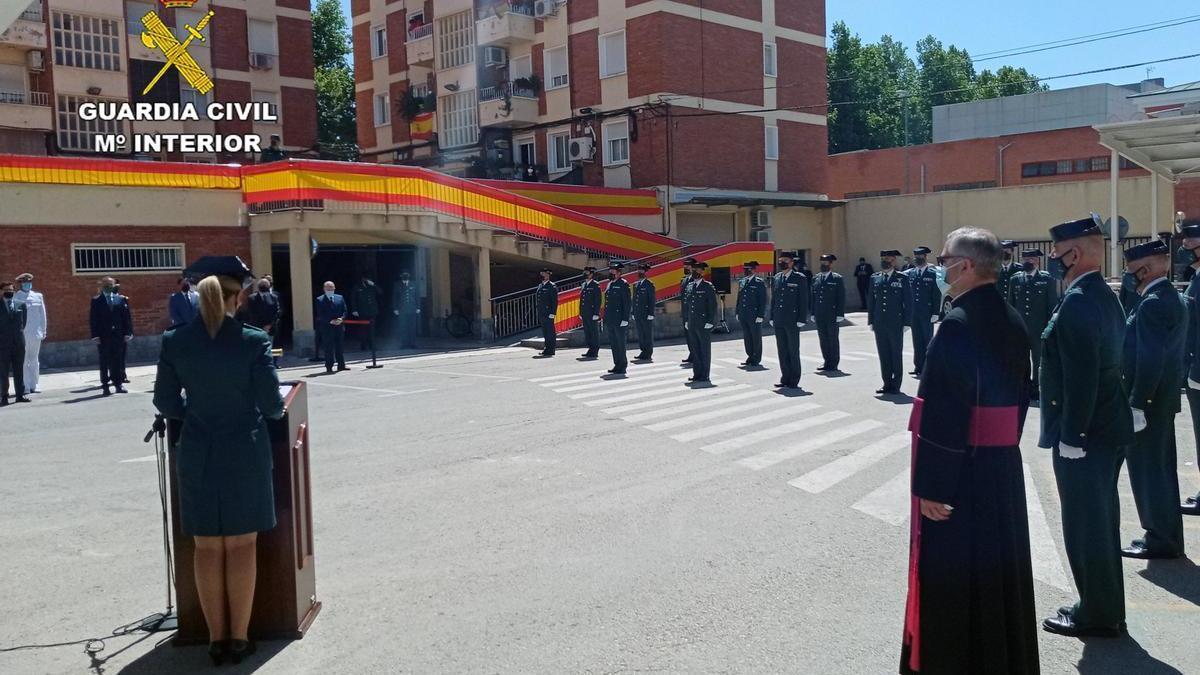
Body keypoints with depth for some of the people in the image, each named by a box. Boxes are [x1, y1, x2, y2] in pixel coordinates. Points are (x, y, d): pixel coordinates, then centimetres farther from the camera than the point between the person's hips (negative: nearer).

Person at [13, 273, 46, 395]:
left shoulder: (38, 296, 8)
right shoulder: (16, 298, -1)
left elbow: (42, 315, 11)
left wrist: (43, 331, 8)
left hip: (35, 334, 3)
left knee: (34, 359, 7)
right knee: (23, 360, -3)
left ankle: (33, 385, 12)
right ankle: (25, 386, -2)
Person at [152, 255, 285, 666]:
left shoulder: (174, 341, -5)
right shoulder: (253, 341, -13)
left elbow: (166, 403, 0)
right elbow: (271, 405, -10)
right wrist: (257, 409, 13)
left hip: (197, 455, 2)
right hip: (244, 453, -2)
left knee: (207, 548, 12)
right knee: (242, 545, 9)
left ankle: (217, 638, 20)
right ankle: (239, 637, 16)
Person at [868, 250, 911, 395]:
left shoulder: (902, 279, -1)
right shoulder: (874, 278, 8)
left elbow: (908, 302, -1)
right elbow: (870, 301, 10)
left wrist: (906, 322, -7)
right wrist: (871, 321, 5)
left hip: (896, 324, -3)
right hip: (879, 324, 3)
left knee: (896, 355, 4)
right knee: (883, 355, 7)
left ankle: (896, 385, 12)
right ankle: (887, 383, 16)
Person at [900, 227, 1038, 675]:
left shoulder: (958, 324, -20)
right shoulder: (1012, 323, 7)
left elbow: (944, 413, -24)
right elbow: (1019, 396, 13)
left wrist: (930, 485, -20)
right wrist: (1002, 449, 21)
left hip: (959, 470, -9)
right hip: (1004, 466, 9)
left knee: (951, 569, 5)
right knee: (1000, 564, 20)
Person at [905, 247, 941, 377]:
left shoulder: (932, 274, -5)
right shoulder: (909, 274, 7)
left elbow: (937, 295, -6)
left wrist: (935, 313, -12)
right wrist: (907, 312, 4)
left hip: (927, 314, -4)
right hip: (913, 314, 4)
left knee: (928, 340, 4)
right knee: (917, 341, 8)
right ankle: (918, 366, 15)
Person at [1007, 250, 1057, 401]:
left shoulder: (1047, 279, -2)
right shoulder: (1015, 279, 6)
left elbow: (1053, 305, -2)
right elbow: (1010, 304, 9)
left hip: (1039, 328, -2)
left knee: (1038, 360, 7)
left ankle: (1035, 390, 16)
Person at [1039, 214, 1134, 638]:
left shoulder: (1077, 303, -21)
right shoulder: (1105, 296, 11)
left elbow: (1081, 378, -25)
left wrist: (1070, 438, -20)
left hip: (1083, 434, -10)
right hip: (1108, 428, 10)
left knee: (1085, 527, 2)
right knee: (1100, 522, 18)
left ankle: (1098, 615, 13)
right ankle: (1104, 607, 31)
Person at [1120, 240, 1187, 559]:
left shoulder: (1152, 303, -19)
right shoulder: (1173, 298, 12)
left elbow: (1150, 359, -24)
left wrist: (1137, 404, -22)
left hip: (1148, 401, -10)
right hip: (1163, 399, 10)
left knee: (1148, 471, -1)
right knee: (1161, 469, 16)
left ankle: (1160, 541, 7)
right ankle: (1167, 537, 26)